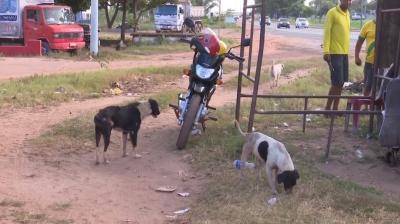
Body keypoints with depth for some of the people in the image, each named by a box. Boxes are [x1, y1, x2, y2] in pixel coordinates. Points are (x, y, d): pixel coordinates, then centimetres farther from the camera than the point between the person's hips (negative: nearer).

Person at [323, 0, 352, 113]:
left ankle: (335, 109, 15)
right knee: (337, 82, -9)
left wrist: (347, 51, 17)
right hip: (335, 53, -8)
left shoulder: (347, 14, 15)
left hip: (345, 53, 8)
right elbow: (327, 32, -13)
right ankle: (327, 108, 2)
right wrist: (326, 51, -20)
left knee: (341, 83, 8)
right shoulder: (332, 12, -8)